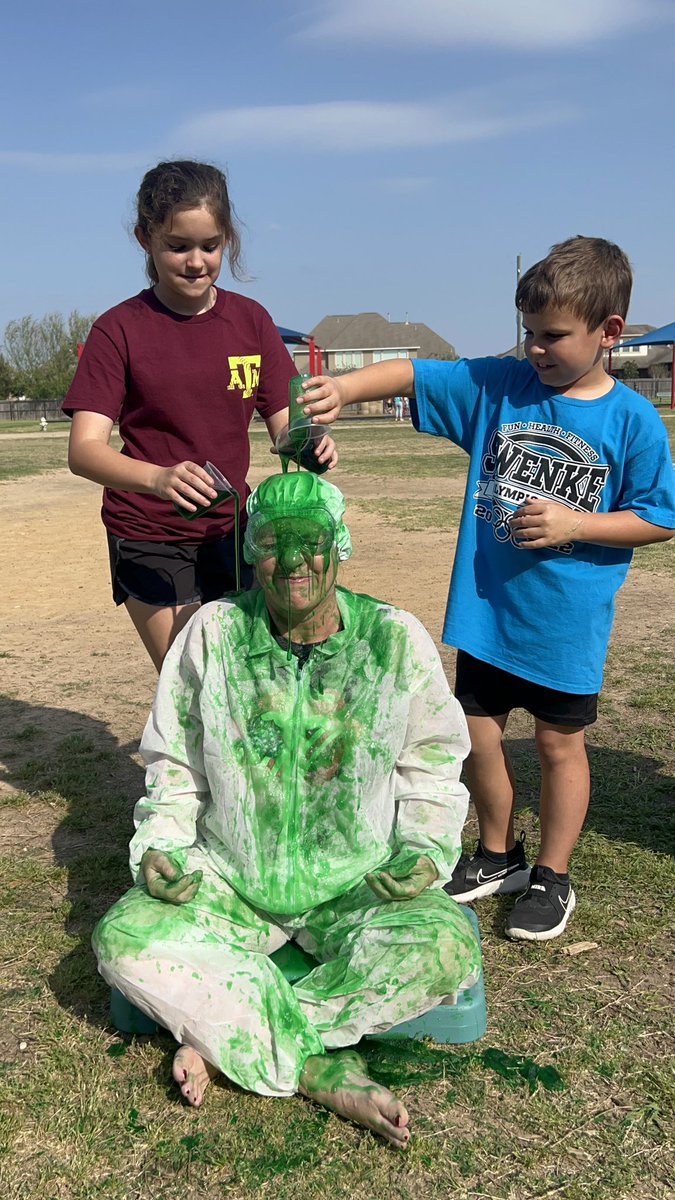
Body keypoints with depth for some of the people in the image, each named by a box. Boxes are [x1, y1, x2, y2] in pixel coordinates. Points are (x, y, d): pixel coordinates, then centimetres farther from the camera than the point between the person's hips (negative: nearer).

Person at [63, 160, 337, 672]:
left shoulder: (250, 320, 2)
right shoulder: (120, 330, -8)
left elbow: (284, 423, 3)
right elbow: (84, 448, -17)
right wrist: (158, 478, -37)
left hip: (231, 528, 3)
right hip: (149, 538, -3)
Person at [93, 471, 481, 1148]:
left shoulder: (396, 640, -5)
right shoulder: (212, 633, -3)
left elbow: (431, 767, 7)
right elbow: (174, 764, 8)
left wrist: (425, 851, -9)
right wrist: (161, 848, -8)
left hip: (357, 886, 0)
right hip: (229, 879, 1)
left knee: (445, 948, -30)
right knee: (124, 941, -25)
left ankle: (223, 1039, -17)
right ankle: (322, 1070, -18)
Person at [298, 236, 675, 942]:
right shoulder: (497, 386, -1)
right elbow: (411, 374, -5)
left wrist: (574, 523, -17)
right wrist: (342, 391, -22)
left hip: (566, 624, -3)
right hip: (485, 611, 4)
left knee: (559, 745, 11)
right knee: (477, 734, 13)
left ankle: (551, 878, 31)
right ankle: (499, 857, 37)